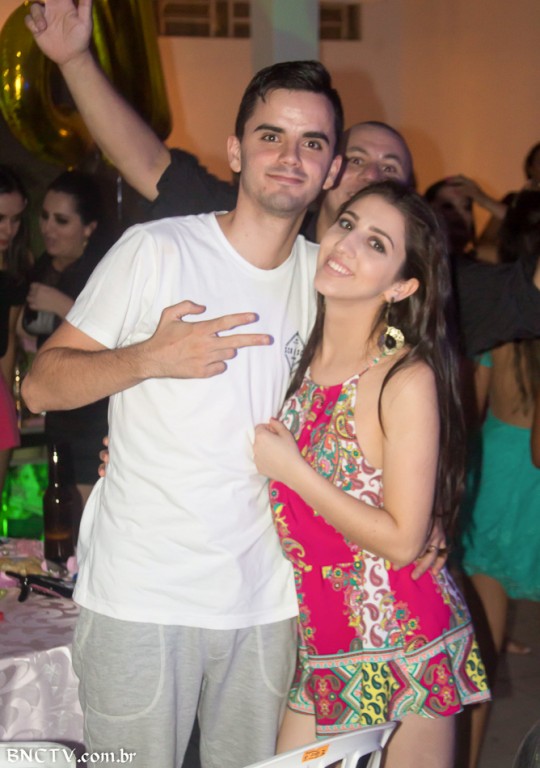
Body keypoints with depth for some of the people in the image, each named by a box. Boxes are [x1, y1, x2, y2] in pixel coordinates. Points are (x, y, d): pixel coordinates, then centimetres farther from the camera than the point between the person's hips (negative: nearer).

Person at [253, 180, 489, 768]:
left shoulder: (407, 379, -17)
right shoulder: (304, 356, 3)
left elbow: (401, 540, -18)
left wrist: (291, 470, -17)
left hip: (403, 647, -6)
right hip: (319, 642, 6)